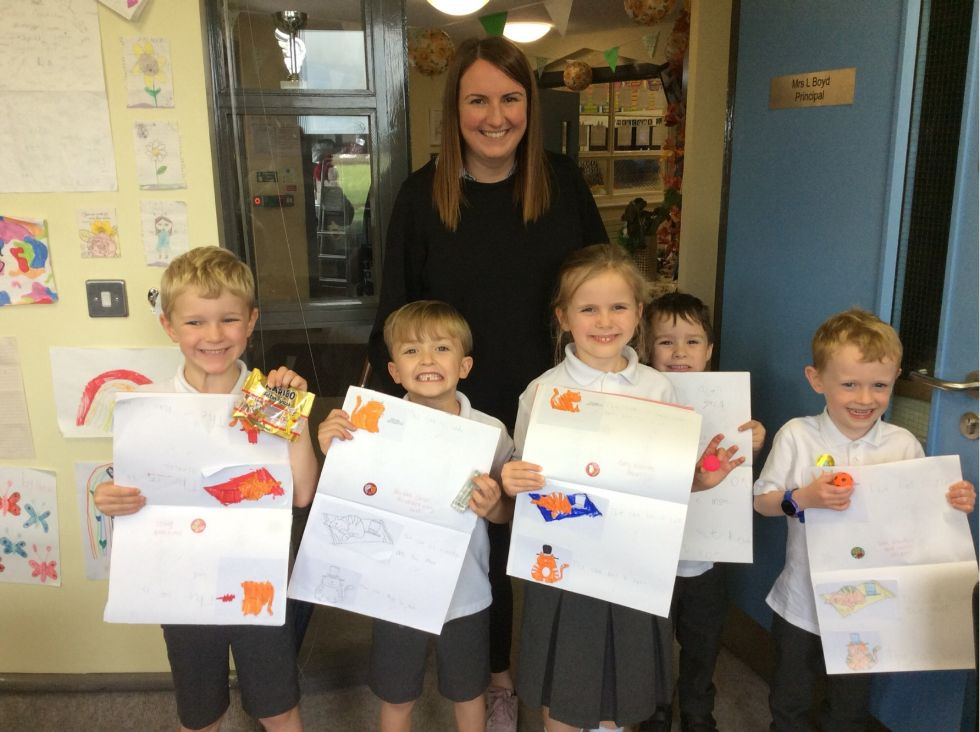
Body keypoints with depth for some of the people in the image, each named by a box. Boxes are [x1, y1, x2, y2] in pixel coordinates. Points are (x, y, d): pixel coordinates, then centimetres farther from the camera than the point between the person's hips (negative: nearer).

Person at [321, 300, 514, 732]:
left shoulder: (490, 432, -13)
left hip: (465, 595, 0)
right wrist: (330, 453, -22)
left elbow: (509, 514, -1)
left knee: (468, 694, 23)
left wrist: (492, 507, -23)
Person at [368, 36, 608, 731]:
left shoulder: (562, 182, -4)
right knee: (481, 542, 16)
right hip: (463, 411, -1)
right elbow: (396, 311, -5)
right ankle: (496, 675, 41)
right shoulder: (422, 194, -8)